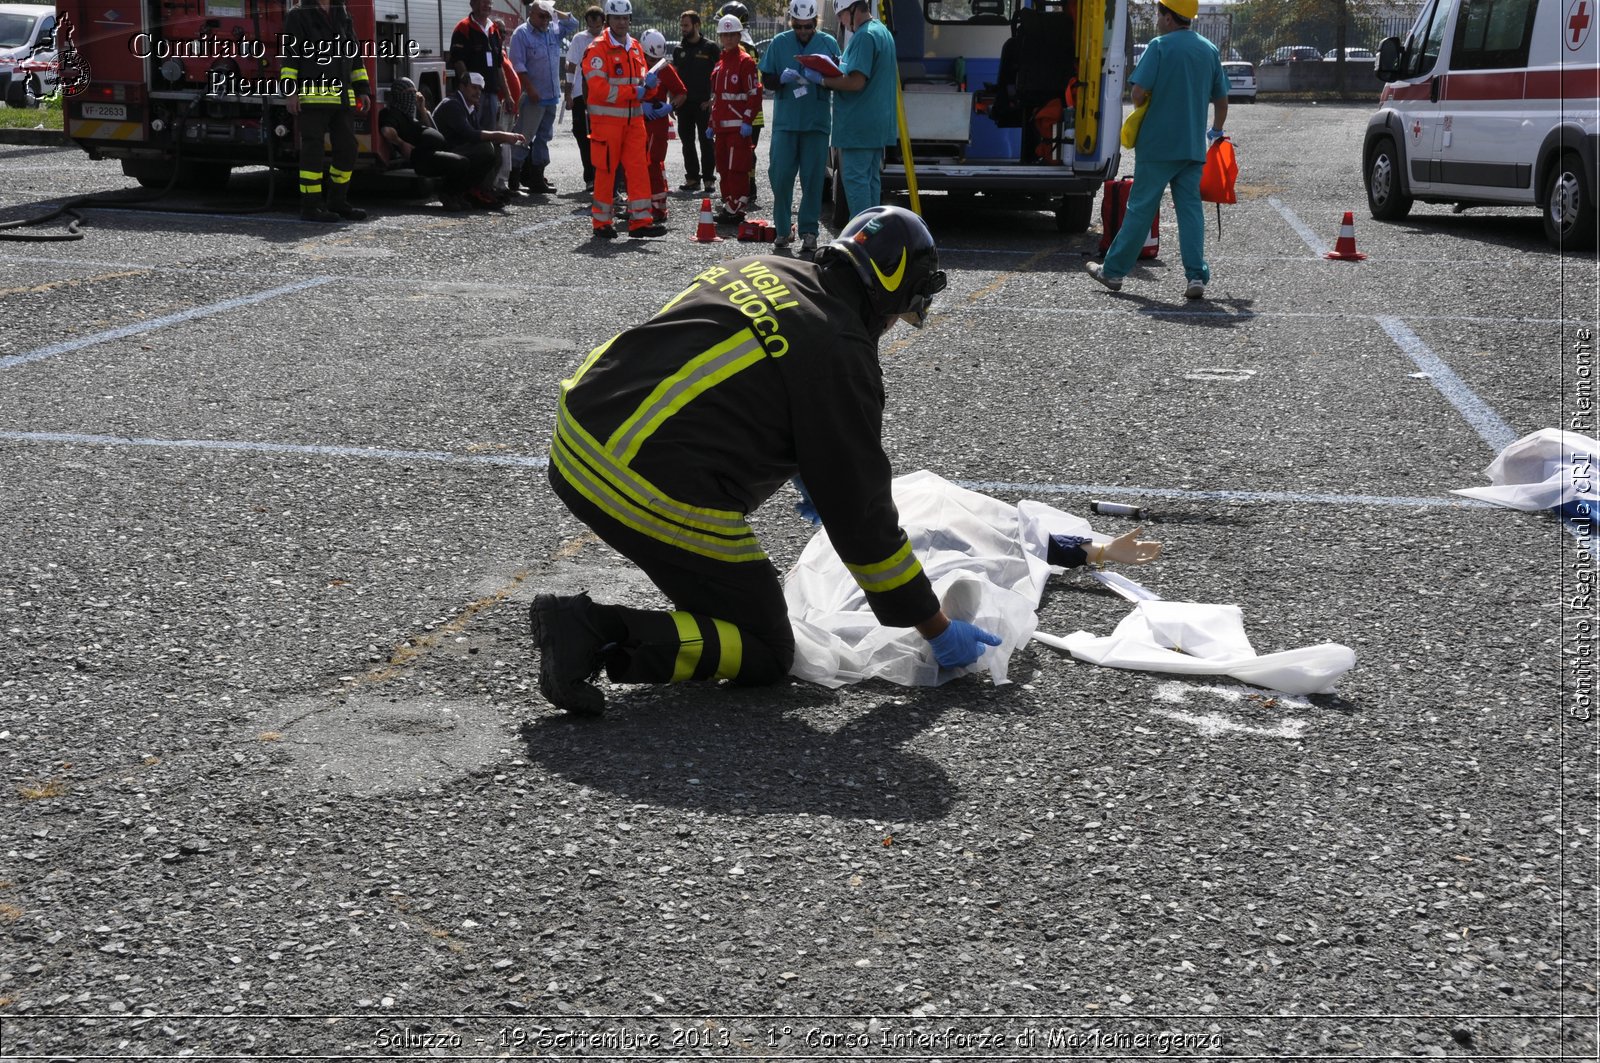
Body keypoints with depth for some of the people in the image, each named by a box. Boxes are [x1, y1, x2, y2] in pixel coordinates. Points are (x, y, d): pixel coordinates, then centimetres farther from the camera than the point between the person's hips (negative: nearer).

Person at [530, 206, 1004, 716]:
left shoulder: (758, 269, 15)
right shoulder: (841, 354, -7)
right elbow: (860, 513, -2)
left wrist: (808, 478, 47)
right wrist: (936, 627, 8)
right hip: (652, 497, -9)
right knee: (767, 655, 7)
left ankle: (702, 592, 29)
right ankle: (597, 634, -10)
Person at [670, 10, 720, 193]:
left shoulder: (710, 47, -2)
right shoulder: (679, 49, 12)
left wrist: (713, 98, -8)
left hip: (704, 104, -5)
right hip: (684, 103, 5)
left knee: (705, 141, -3)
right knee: (687, 142, 8)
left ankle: (708, 179, 0)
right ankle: (692, 178, 15)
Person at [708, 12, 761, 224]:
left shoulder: (745, 62, -6)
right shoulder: (719, 64, 19)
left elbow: (755, 94, -12)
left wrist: (748, 121, -18)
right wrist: (712, 124, 21)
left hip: (739, 126, -8)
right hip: (722, 126, 8)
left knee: (737, 170, -8)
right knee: (724, 169, 11)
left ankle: (736, 210, -5)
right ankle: (728, 205, 18)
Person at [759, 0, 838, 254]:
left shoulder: (828, 42, 4)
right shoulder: (779, 43, 5)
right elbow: (766, 81, 7)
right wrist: (781, 78, -14)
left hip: (817, 122, -1)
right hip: (785, 121, 1)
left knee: (813, 179, 1)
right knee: (780, 176, 0)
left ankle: (809, 232, 6)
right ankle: (782, 230, 12)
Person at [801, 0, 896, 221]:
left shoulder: (864, 37, -17)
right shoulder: (883, 32, 15)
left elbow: (856, 82, -24)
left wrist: (822, 80, -12)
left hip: (859, 125, -10)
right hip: (878, 124, 10)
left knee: (855, 178, -7)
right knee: (871, 177, 14)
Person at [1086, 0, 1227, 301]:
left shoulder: (1160, 46, -9)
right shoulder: (1209, 50, 9)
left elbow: (1138, 91, -16)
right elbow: (1221, 99, 13)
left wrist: (1141, 107, 6)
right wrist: (1216, 132, 29)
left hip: (1157, 143, -5)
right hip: (1193, 146, 5)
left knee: (1140, 208, 2)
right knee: (1190, 208, 5)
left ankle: (1113, 271, 11)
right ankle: (1196, 277, -3)